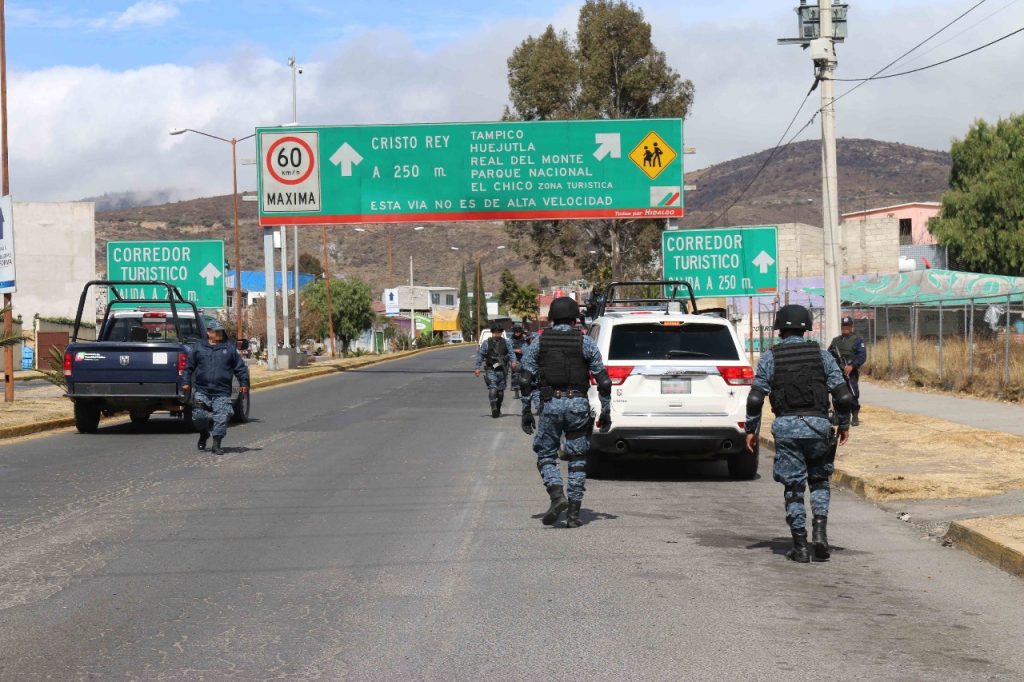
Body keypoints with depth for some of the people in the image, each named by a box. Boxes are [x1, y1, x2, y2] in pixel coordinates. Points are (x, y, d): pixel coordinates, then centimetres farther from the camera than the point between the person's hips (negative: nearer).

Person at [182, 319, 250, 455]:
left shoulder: (229, 348, 8)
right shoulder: (199, 348, 8)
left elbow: (240, 367, 11)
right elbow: (189, 366, 13)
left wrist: (244, 383, 6)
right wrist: (187, 382, 6)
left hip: (222, 393, 0)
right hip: (202, 391, 0)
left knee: (221, 418, -6)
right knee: (199, 416, -3)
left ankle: (217, 444, 3)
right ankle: (204, 434, 25)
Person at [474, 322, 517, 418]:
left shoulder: (505, 343, 9)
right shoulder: (486, 343, 4)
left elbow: (511, 353, 2)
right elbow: (480, 355, 3)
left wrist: (513, 362, -18)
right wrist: (478, 367, -5)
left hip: (502, 371, 3)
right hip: (491, 370, -3)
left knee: (500, 391, 8)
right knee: (492, 389, -17)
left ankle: (498, 409, 23)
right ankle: (494, 409, -22)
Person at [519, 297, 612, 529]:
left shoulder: (538, 344, 6)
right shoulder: (586, 343, 4)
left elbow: (526, 381, 2)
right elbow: (603, 381, 1)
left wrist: (526, 412, 6)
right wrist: (606, 411, 7)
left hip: (550, 404, 0)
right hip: (578, 404, 0)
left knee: (546, 456, 11)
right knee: (577, 460, 8)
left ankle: (557, 495, -13)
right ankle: (574, 513, 5)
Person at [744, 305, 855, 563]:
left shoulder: (770, 357, 2)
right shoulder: (821, 354, 5)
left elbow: (755, 398, -3)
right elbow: (843, 395, 1)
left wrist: (751, 429, 7)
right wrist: (844, 425, 13)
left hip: (786, 427, -1)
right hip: (818, 424, 1)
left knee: (794, 487, 6)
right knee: (819, 480, 19)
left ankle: (800, 547, 5)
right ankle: (820, 531, 0)